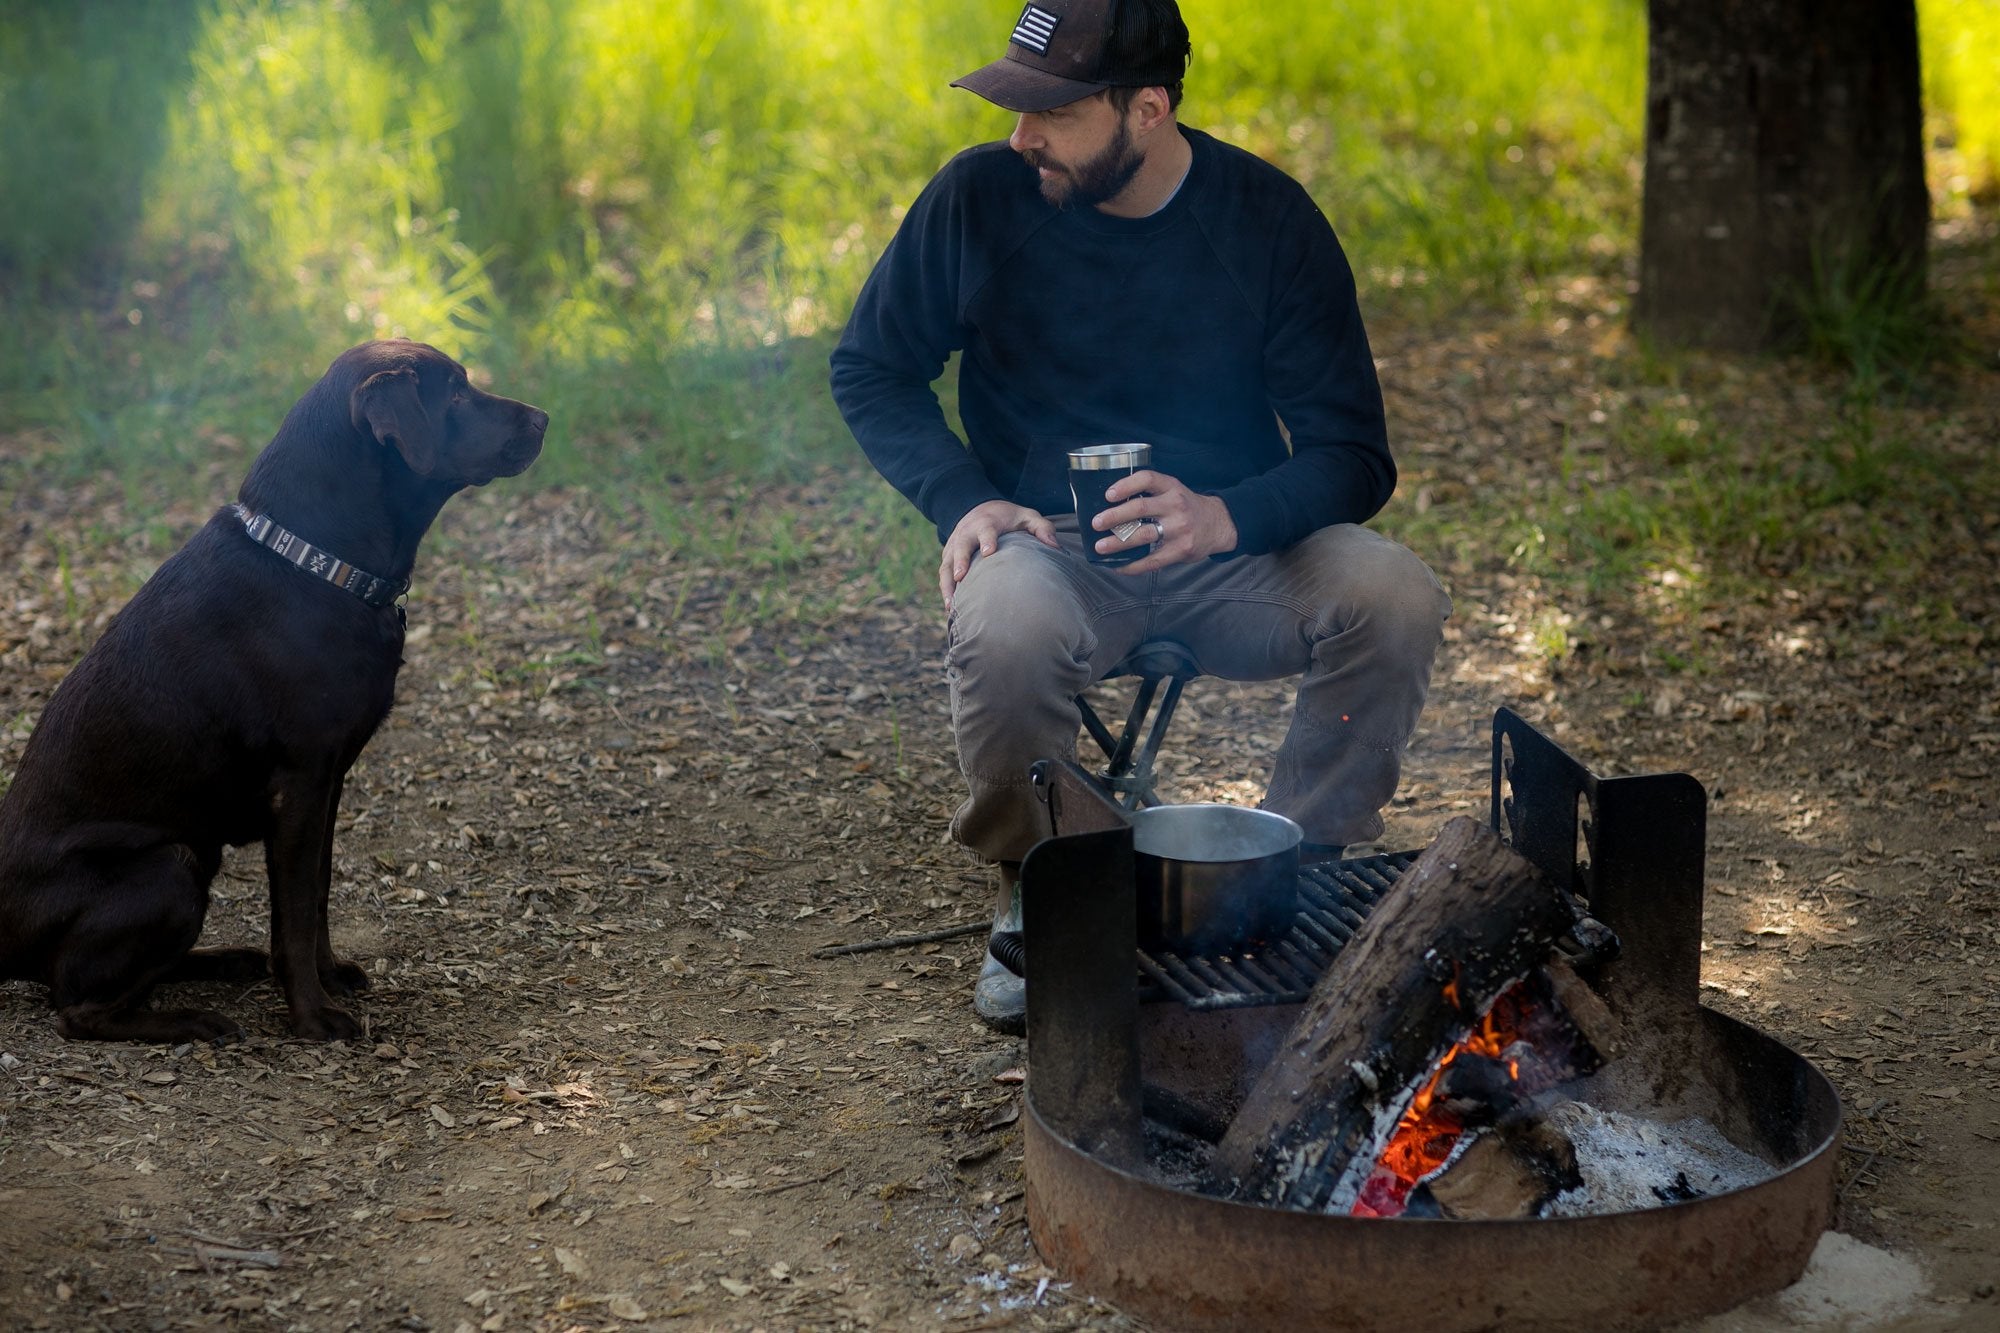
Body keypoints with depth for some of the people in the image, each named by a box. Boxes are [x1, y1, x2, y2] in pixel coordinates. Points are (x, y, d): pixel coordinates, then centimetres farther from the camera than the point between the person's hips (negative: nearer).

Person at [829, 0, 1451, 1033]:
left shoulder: (1269, 217, -7)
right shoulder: (981, 196, -6)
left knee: (1394, 596, -28)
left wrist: (1228, 517, -28)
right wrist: (963, 500, -12)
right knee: (1002, 629, -36)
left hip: (1231, 548, 1)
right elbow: (869, 369, 6)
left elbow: (1352, 454, -6)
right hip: (1051, 548, -1)